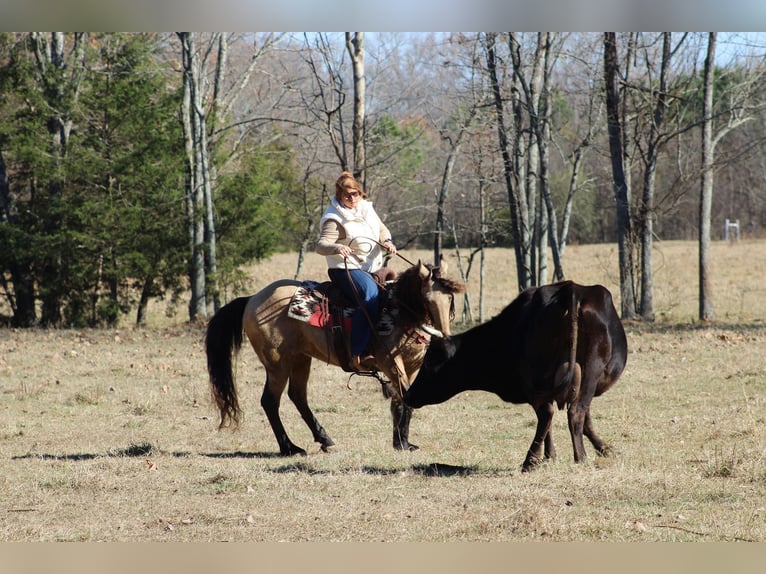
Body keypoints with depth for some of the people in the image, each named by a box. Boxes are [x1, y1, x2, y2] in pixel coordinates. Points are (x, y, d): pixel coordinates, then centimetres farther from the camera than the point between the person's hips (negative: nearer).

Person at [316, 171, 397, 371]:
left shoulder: (366, 208, 11)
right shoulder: (334, 219, -11)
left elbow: (382, 229, 20)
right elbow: (321, 246, -19)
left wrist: (387, 241, -3)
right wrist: (337, 248, -40)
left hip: (372, 267, 9)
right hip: (346, 269, -9)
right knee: (370, 295, -32)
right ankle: (358, 354, -40)